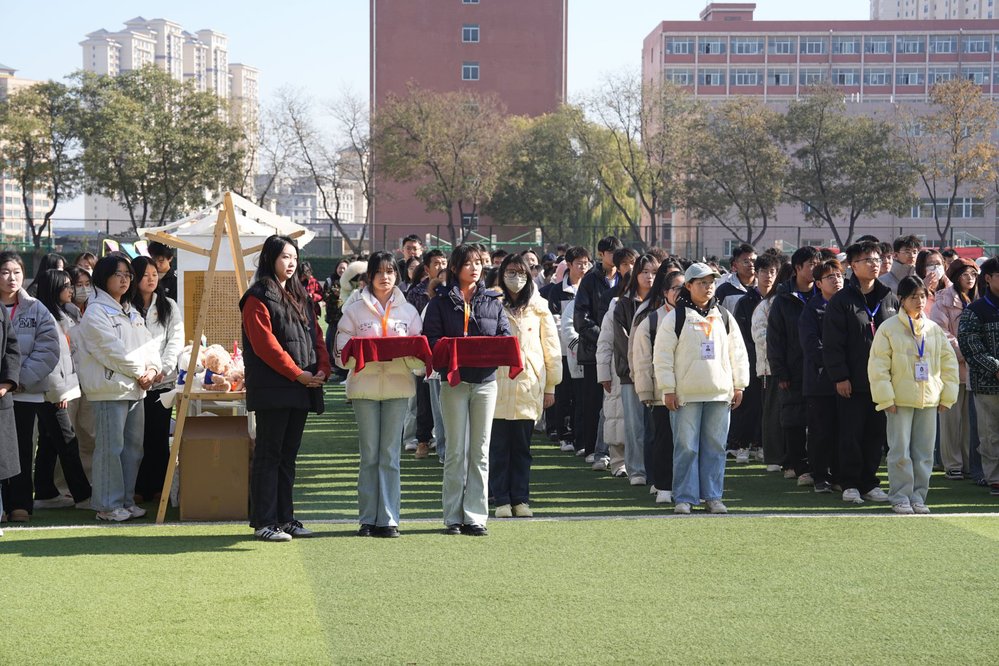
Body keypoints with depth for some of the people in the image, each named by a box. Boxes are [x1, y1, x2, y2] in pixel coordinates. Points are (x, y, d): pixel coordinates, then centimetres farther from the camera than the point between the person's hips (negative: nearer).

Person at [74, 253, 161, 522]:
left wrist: (152, 369, -3)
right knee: (111, 448, -8)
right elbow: (113, 350, -14)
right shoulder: (96, 312, -8)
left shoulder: (133, 314, 19)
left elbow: (147, 345, 16)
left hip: (136, 389, 8)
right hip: (110, 388, -8)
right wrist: (139, 373, -9)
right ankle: (107, 505, -3)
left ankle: (126, 500, 19)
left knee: (133, 448, 11)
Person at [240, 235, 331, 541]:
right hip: (273, 388, -8)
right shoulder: (258, 298, -6)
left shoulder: (301, 297, 19)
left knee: (288, 455, 12)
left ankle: (285, 517, 17)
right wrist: (296, 373, -16)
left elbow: (315, 335, 16)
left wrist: (322, 368, -2)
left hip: (302, 389, 8)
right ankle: (264, 522, -3)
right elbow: (265, 344, -14)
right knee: (269, 455, -5)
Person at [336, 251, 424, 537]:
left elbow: (420, 357, 8)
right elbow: (342, 355, 2)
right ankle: (368, 519, 5)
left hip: (398, 386, 1)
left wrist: (406, 355, -13)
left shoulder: (408, 311, 12)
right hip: (364, 386, -1)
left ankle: (389, 519, 1)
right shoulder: (354, 310, 7)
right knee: (369, 455, 1)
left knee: (390, 456, -1)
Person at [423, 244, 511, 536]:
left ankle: (475, 516, 7)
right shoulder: (441, 302, 4)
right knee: (456, 451, 0)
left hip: (486, 381, 2)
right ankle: (454, 517, 4)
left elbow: (505, 337, 7)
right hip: (454, 380, -2)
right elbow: (431, 339, -3)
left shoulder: (493, 301, 11)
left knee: (480, 451, 3)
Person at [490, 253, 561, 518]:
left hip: (528, 387, 1)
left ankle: (521, 500, 10)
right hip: (498, 386, -1)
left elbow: (552, 349, 10)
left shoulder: (539, 309, 9)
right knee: (499, 447, -1)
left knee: (522, 447, 5)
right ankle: (501, 500, 5)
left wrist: (551, 386, 7)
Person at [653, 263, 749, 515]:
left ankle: (713, 496, 11)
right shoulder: (675, 317, 0)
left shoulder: (724, 316, 12)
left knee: (715, 446, 5)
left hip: (719, 393, 3)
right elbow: (662, 355, -1)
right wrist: (668, 390, -6)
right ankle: (684, 498, 3)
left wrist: (739, 385, 12)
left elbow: (738, 352, 17)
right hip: (686, 394, -3)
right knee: (686, 447, -3)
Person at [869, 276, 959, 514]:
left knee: (924, 452, 6)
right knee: (900, 451, -3)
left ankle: (918, 496, 15)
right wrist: (886, 398, -11)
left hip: (928, 400, 4)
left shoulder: (934, 330, 9)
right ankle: (900, 497, 6)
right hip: (900, 400, -4)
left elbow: (949, 363, 13)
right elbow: (878, 366, -7)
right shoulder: (889, 328, -4)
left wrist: (947, 396, 7)